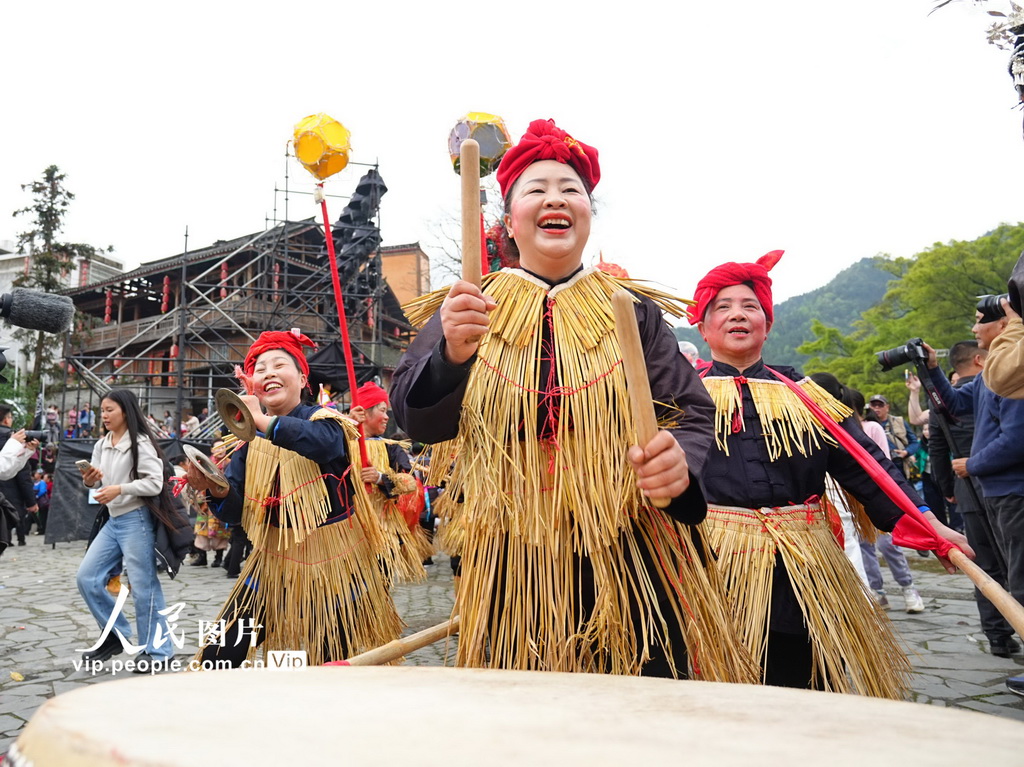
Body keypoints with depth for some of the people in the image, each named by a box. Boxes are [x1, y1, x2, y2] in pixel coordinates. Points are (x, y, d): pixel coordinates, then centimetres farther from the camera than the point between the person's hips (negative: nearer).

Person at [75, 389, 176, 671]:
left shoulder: (140, 443, -10)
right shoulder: (101, 445, 11)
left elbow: (155, 483, -16)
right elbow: (97, 484, 16)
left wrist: (119, 489, -23)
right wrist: (89, 481, -6)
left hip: (136, 519, -8)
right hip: (113, 520, 8)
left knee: (143, 585, -3)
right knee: (87, 577, 7)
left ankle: (157, 651, 9)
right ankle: (116, 635, 23)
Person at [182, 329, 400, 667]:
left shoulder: (327, 420, -12)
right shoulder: (249, 439, 3)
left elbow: (324, 442, -38)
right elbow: (235, 512, -1)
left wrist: (264, 421, -49)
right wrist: (216, 489, -23)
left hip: (333, 565, -4)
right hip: (274, 565, 4)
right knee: (216, 658, 3)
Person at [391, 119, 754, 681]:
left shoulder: (630, 310, 5)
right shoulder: (467, 307, 4)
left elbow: (696, 416, 3)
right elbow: (415, 419, -6)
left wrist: (682, 462, -21)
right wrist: (451, 354, -28)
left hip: (629, 568, 1)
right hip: (512, 572, 0)